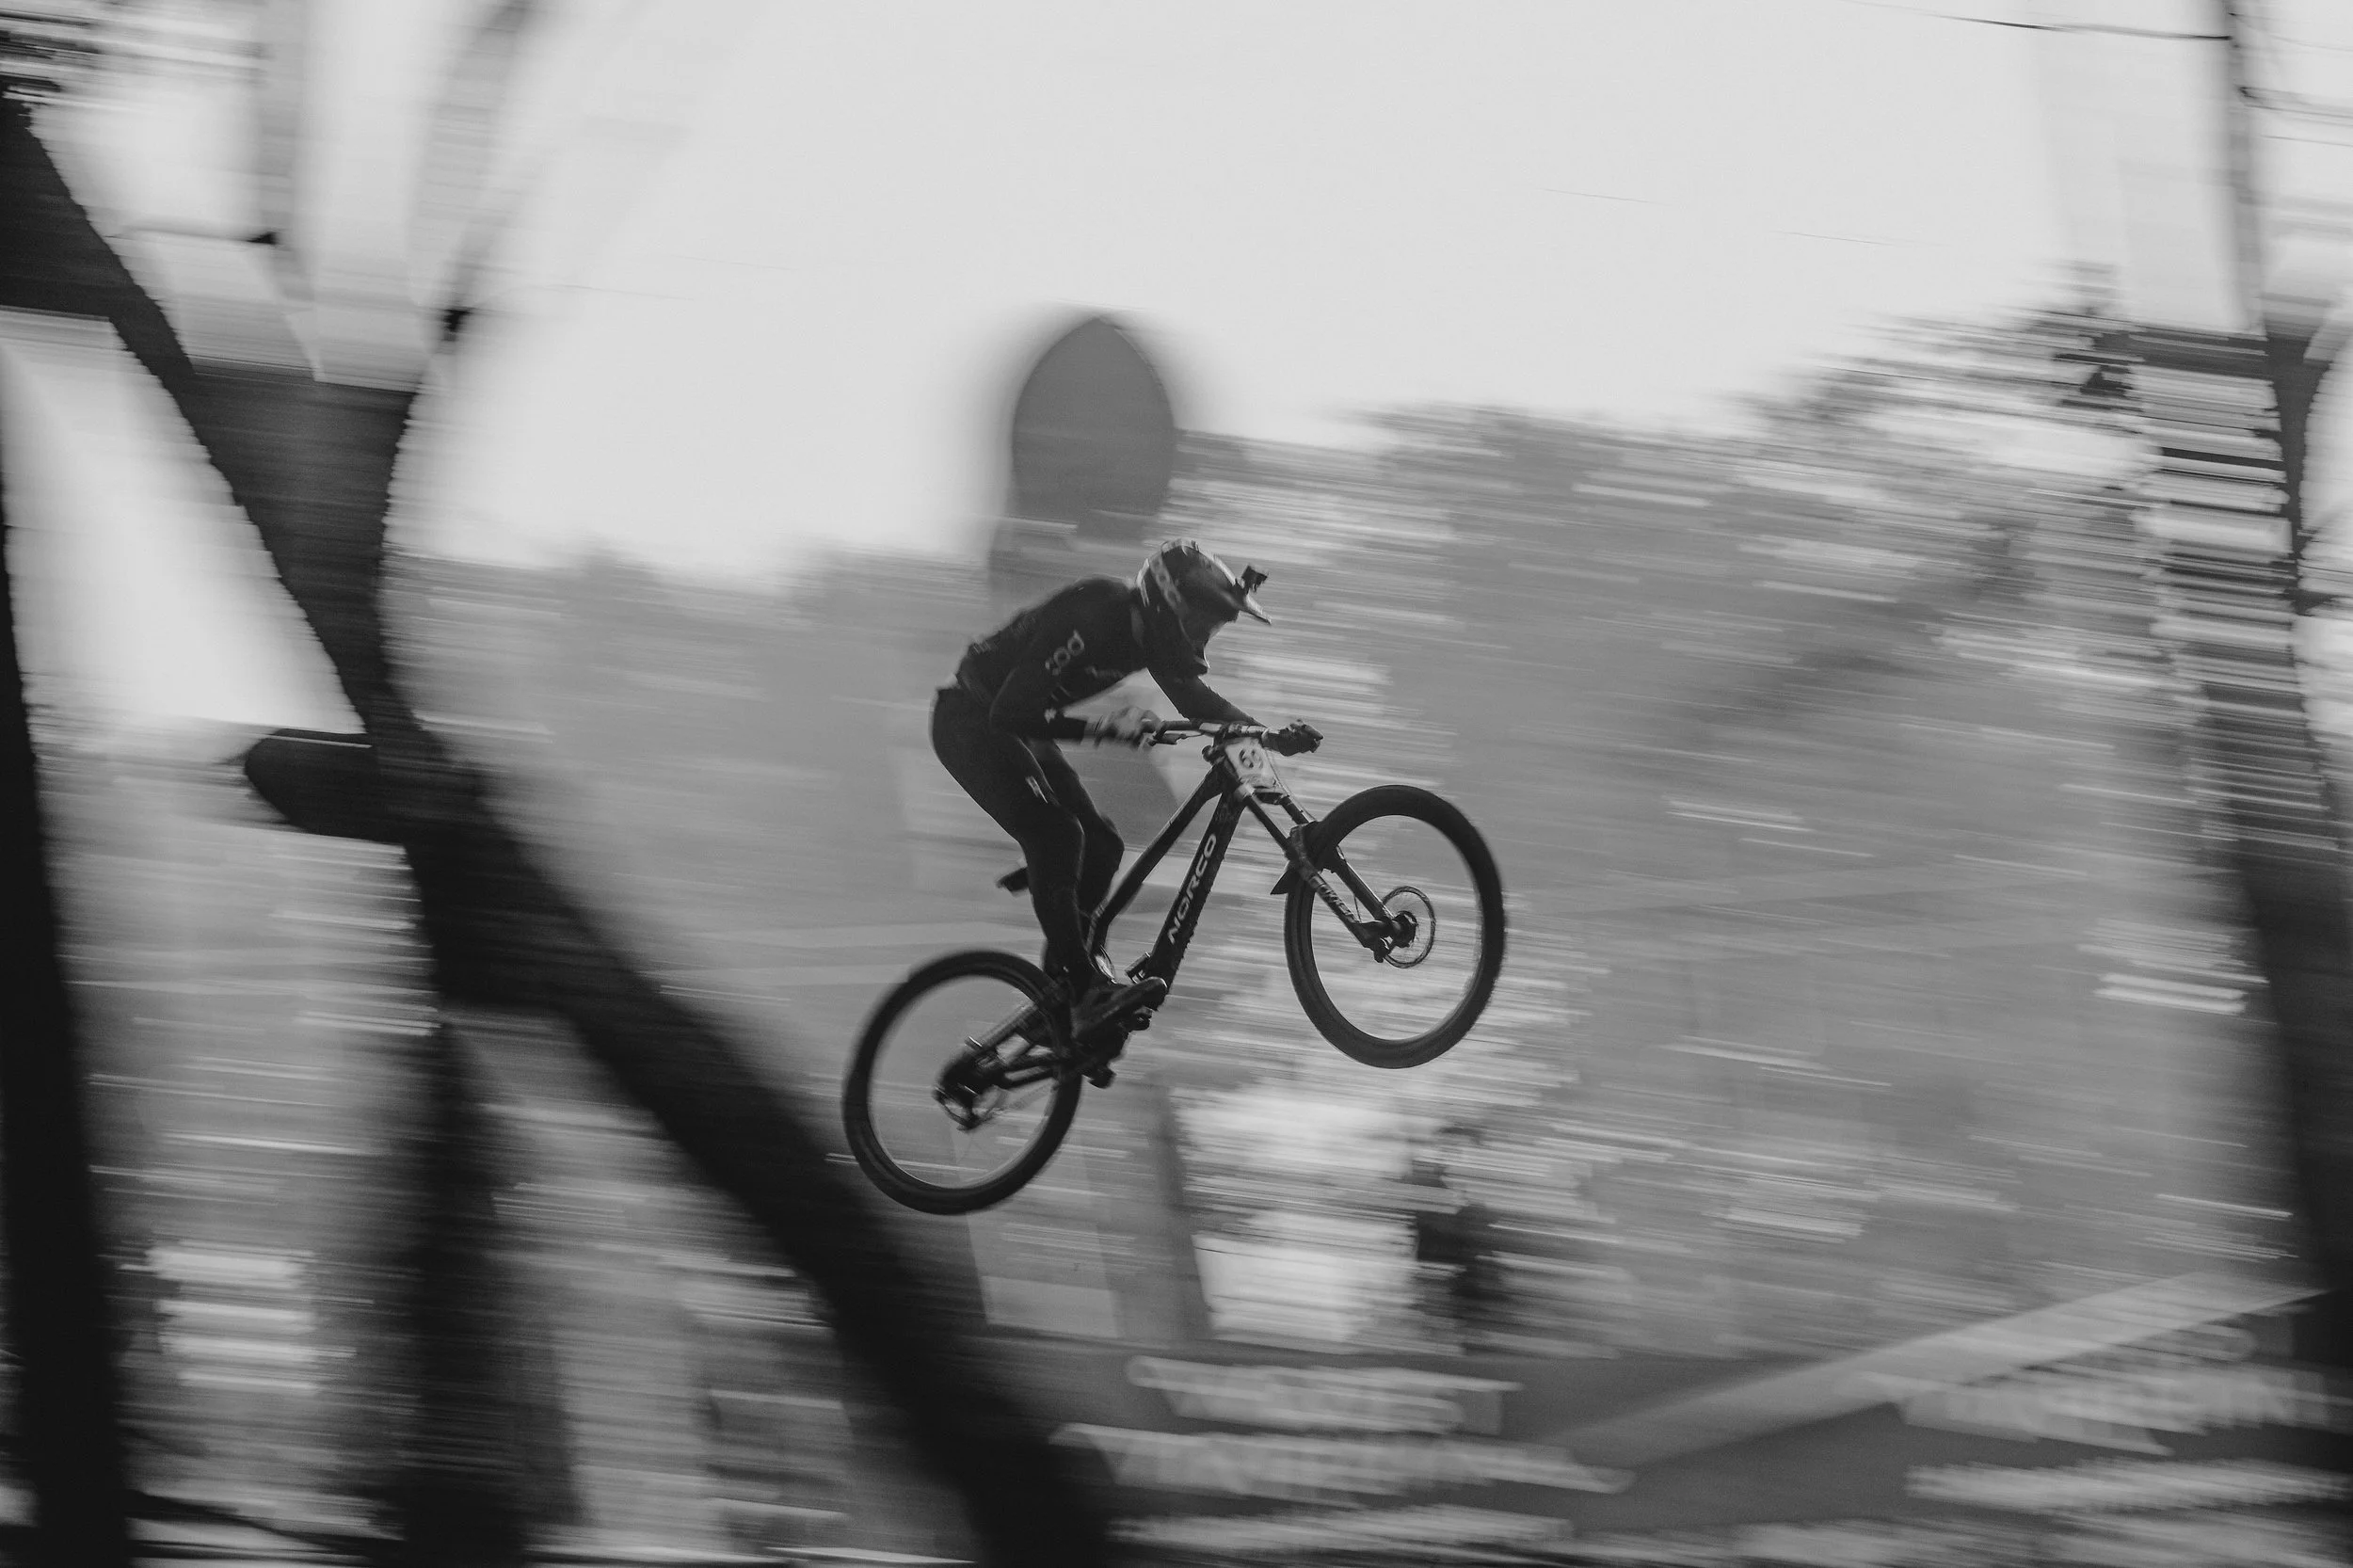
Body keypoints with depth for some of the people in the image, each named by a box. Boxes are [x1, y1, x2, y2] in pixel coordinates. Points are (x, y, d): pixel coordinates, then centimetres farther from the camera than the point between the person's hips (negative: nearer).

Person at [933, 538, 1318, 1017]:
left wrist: (1272, 736, -11)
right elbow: (1012, 711, -36)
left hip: (1016, 725, 9)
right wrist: (1104, 729, -43)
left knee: (1100, 846, 1)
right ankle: (1080, 983, -20)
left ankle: (1062, 977, 11)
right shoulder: (1091, 619, -33)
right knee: (1056, 834, -23)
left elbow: (1194, 697, 2)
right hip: (971, 721, -9)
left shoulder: (1151, 631, -7)